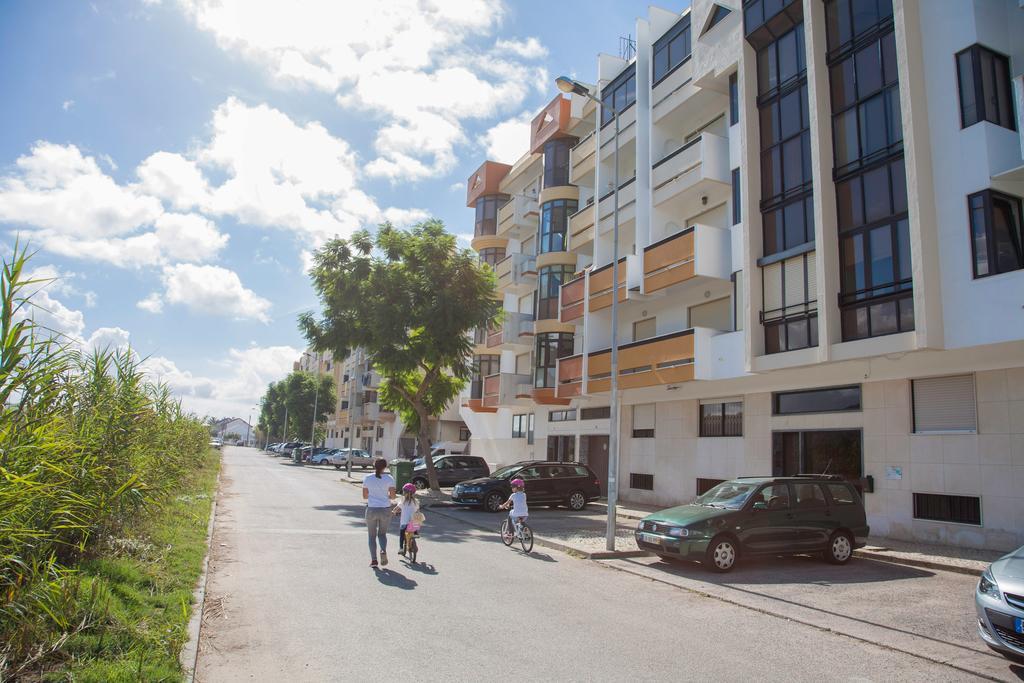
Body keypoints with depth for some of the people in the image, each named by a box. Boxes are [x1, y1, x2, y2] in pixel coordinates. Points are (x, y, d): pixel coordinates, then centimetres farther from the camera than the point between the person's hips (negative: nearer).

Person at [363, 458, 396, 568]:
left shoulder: (367, 478, -2)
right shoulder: (389, 478, -5)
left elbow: (364, 496, 3)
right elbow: (393, 496, -5)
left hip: (371, 509, 0)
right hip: (385, 509, 0)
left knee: (372, 535, 13)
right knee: (382, 533, 17)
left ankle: (373, 559, 7)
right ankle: (383, 550, -9)